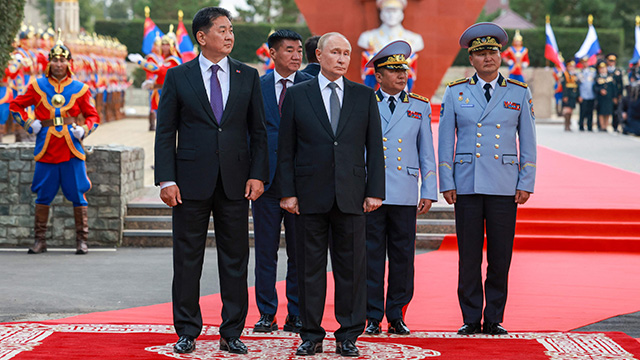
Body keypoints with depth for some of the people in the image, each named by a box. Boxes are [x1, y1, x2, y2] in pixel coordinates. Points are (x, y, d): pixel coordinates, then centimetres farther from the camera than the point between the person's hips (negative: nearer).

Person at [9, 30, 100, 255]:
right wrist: (28, 124, 0)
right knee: (43, 196, 4)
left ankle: (82, 240, 8)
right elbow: (15, 106, 13)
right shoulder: (37, 86, 5)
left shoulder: (79, 89, 5)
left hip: (72, 149, 0)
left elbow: (93, 116, 11)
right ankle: (40, 240, 13)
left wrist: (83, 130, -8)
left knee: (78, 194, 0)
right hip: (46, 150, 0)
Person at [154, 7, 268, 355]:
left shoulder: (248, 76, 7)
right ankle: (187, 332, 13)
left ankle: (231, 333, 12)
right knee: (187, 259, 3)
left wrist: (257, 175, -2)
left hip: (235, 181, 2)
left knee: (235, 260, 4)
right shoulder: (178, 77, 2)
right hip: (191, 181, -2)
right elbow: (165, 132, 1)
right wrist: (166, 179, -8)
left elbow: (258, 130, 8)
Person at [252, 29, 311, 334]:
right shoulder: (256, 86, 7)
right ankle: (266, 314, 13)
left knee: (299, 252, 4)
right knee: (266, 251, 5)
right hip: (266, 180, 1)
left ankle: (296, 315, 11)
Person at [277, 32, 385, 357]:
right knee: (310, 266, 4)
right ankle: (311, 336, 12)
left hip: (351, 196, 1)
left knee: (351, 266, 2)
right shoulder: (297, 95, 5)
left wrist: (375, 191, 0)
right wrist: (287, 192, -3)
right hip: (310, 195, -1)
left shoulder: (365, 96, 9)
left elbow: (374, 147, 7)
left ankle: (348, 336, 10)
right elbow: (285, 149, 4)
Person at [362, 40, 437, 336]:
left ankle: (397, 315, 13)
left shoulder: (420, 106, 11)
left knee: (403, 255, 3)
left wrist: (429, 192, 6)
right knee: (371, 256, 1)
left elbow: (427, 153, 12)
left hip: (406, 195, 1)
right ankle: (373, 317, 9)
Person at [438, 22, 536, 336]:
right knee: (469, 255, 2)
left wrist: (526, 184, 1)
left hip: (505, 187, 0)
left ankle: (494, 319, 11)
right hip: (467, 186, 0)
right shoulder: (455, 93, 6)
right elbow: (445, 140, 7)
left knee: (501, 256, 1)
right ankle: (471, 319, 10)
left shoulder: (519, 93, 7)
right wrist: (447, 183, 0)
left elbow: (528, 142, 8)